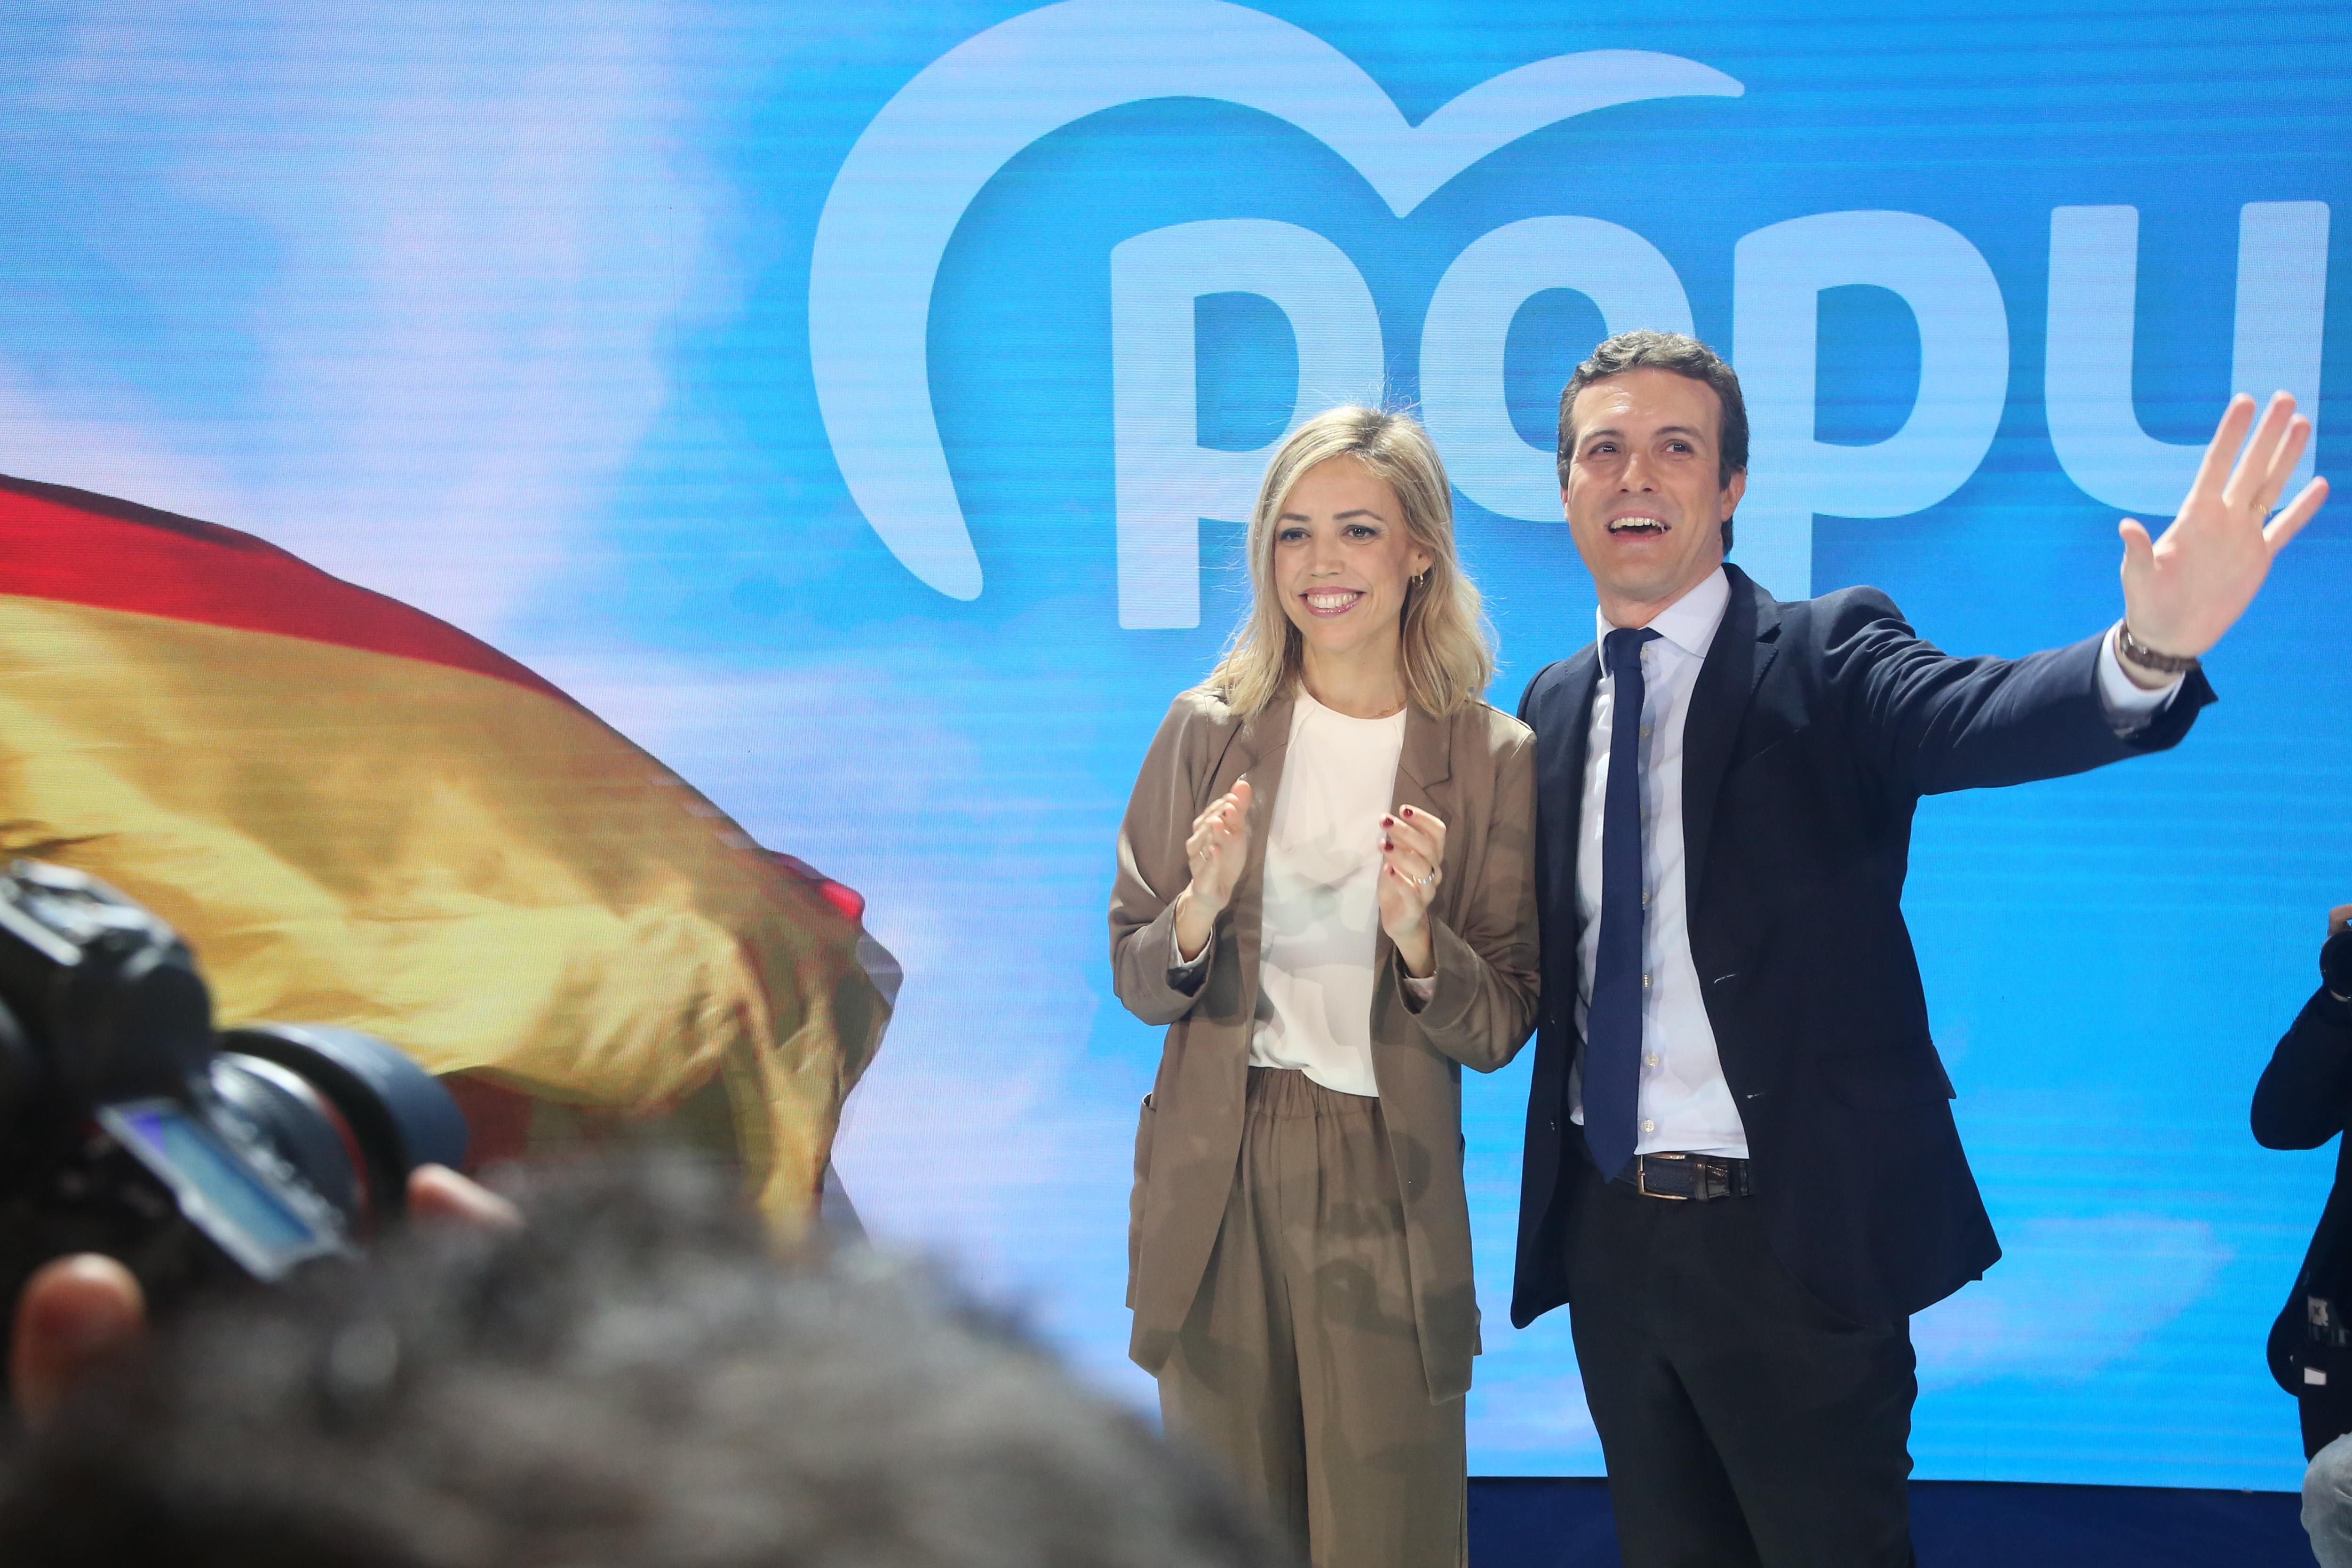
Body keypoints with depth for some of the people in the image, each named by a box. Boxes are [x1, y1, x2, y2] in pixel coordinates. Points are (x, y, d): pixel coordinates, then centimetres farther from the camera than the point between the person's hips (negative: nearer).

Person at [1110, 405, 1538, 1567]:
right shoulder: (1208, 730, 0)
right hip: (1215, 1184, 1)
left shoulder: (1493, 761, -3)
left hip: (1390, 1197, -1)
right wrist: (1199, 912, -17)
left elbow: (1498, 1034, -2)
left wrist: (1420, 938, -20)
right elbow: (1134, 981, 4)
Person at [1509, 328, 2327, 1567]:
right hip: (1609, 1231, 5)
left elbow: (1977, 720, -30)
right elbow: (1544, 957, 9)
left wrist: (2152, 648, -49)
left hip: (1794, 1232, -4)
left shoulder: (1828, 656, -9)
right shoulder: (1553, 705, 8)